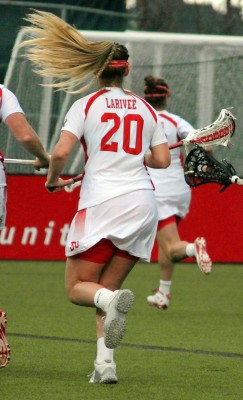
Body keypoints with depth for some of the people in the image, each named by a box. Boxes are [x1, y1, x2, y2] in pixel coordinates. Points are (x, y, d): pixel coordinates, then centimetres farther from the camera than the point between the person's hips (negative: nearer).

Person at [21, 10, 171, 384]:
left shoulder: (87, 104, 1)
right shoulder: (146, 108, 13)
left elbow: (60, 152, -8)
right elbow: (162, 159, 10)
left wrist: (53, 180, 12)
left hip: (102, 202, -4)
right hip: (142, 202, 4)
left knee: (77, 287, 4)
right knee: (106, 289, 14)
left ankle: (114, 300, -31)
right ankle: (105, 363, -4)